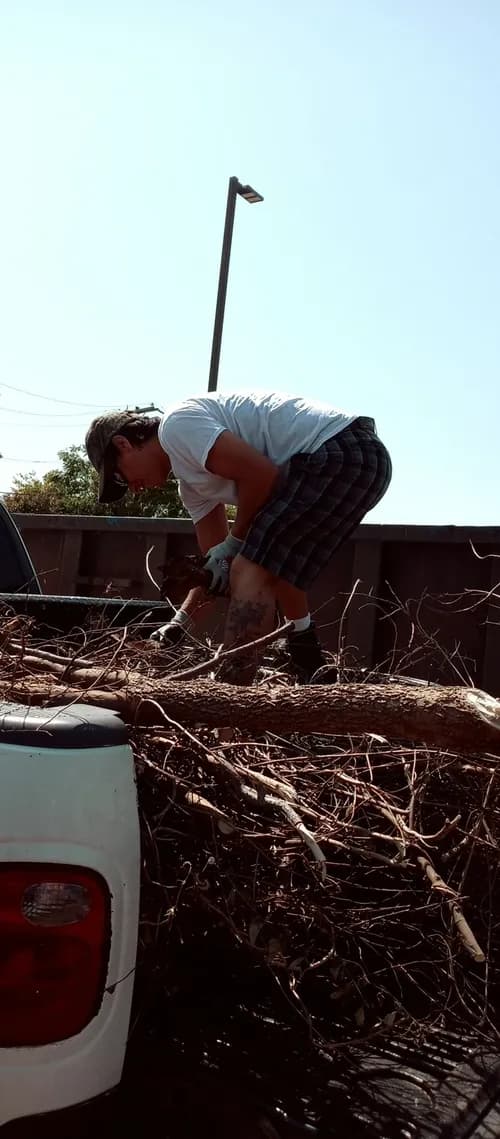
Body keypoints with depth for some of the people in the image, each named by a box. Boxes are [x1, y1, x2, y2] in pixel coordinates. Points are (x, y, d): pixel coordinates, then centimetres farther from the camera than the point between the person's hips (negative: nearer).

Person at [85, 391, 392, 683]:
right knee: (271, 572, 19)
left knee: (250, 570, -11)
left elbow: (261, 474, -15)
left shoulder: (176, 425, -6)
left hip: (342, 453, -11)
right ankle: (313, 678, 24)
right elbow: (215, 562, 25)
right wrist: (180, 622, 20)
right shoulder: (191, 482, 23)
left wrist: (234, 542, -3)